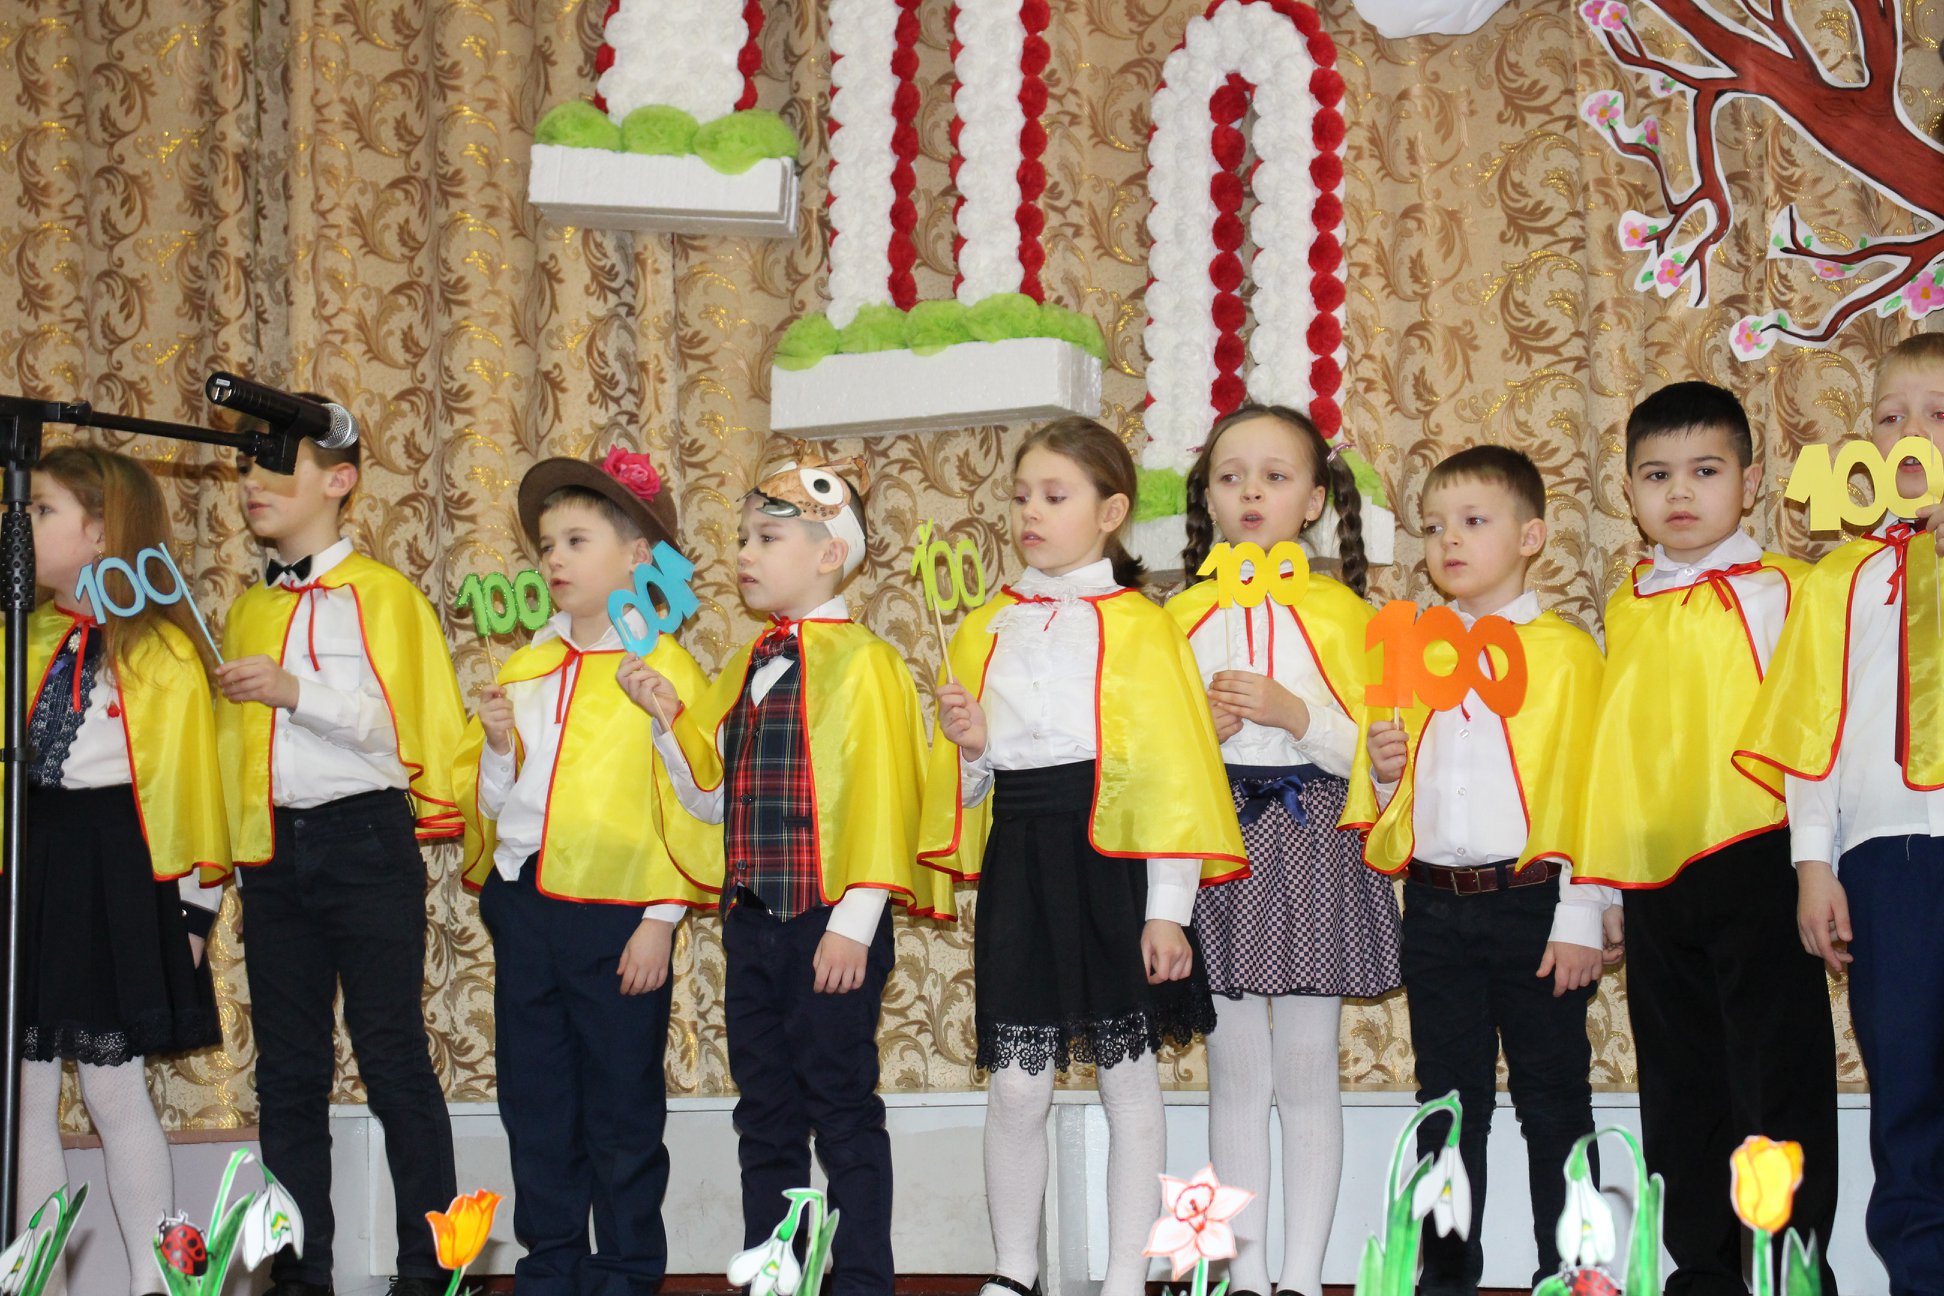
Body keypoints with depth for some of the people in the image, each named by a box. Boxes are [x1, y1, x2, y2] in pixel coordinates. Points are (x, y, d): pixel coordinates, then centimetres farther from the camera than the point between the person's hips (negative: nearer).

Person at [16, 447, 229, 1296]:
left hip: (112, 872, -5)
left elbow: (187, 779, -4)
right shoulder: (27, 637, 8)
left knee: (112, 1090, 0)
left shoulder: (162, 649, -5)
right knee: (25, 1093, 7)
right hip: (28, 865, 5)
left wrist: (192, 901, -4)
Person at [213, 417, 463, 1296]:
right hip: (272, 851, 6)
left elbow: (409, 726, -12)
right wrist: (231, 850, 11)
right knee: (286, 1068, 7)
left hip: (364, 836, -6)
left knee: (391, 1057, -3)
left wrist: (298, 692, -20)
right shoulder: (249, 611, 16)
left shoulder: (384, 596, -3)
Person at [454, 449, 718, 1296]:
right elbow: (488, 802, 14)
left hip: (617, 915, -5)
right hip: (522, 904, 6)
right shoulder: (523, 670, 10)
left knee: (623, 1113, 5)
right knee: (535, 1106, 12)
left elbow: (688, 806, -9)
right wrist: (498, 748, -6)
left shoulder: (663, 669, -7)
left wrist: (662, 919, -12)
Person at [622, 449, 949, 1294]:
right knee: (765, 1112, 12)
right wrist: (670, 717, 2)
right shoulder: (746, 670, 14)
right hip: (751, 916, 7)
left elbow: (878, 796, -13)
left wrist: (853, 922, -17)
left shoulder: (860, 661, -8)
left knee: (841, 1107, -1)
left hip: (829, 922, -7)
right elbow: (711, 796, 16)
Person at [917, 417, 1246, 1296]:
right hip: (1018, 866, 3)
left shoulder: (1140, 627, -3)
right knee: (1017, 1085, 3)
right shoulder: (985, 630, 10)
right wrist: (969, 748, -7)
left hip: (1110, 860, -3)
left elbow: (1174, 772, -6)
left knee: (1126, 1075, 6)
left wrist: (1167, 908, -10)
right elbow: (967, 786, 17)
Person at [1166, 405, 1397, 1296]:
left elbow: (1371, 753, -2)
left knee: (1305, 1074, 0)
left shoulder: (1338, 610, 0)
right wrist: (1200, 726, -9)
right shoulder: (1184, 616, 7)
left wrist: (1293, 711, -17)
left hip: (1311, 842, -2)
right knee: (1233, 1072, 6)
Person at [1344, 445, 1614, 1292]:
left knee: (1552, 1099, 4)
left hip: (1531, 903, -4)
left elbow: (1588, 791, -6)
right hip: (1435, 906, 4)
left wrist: (1580, 920, -11)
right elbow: (1387, 801, 20)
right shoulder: (1413, 653, 11)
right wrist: (1384, 769, -4)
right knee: (1449, 1101, 11)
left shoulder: (1566, 652, -3)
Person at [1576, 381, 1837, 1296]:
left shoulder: (1777, 590, -3)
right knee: (1678, 1091, 11)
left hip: (1754, 863, -5)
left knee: (1778, 1079, -1)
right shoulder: (1626, 606, 12)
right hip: (1652, 877, 6)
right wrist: (1602, 878, 14)